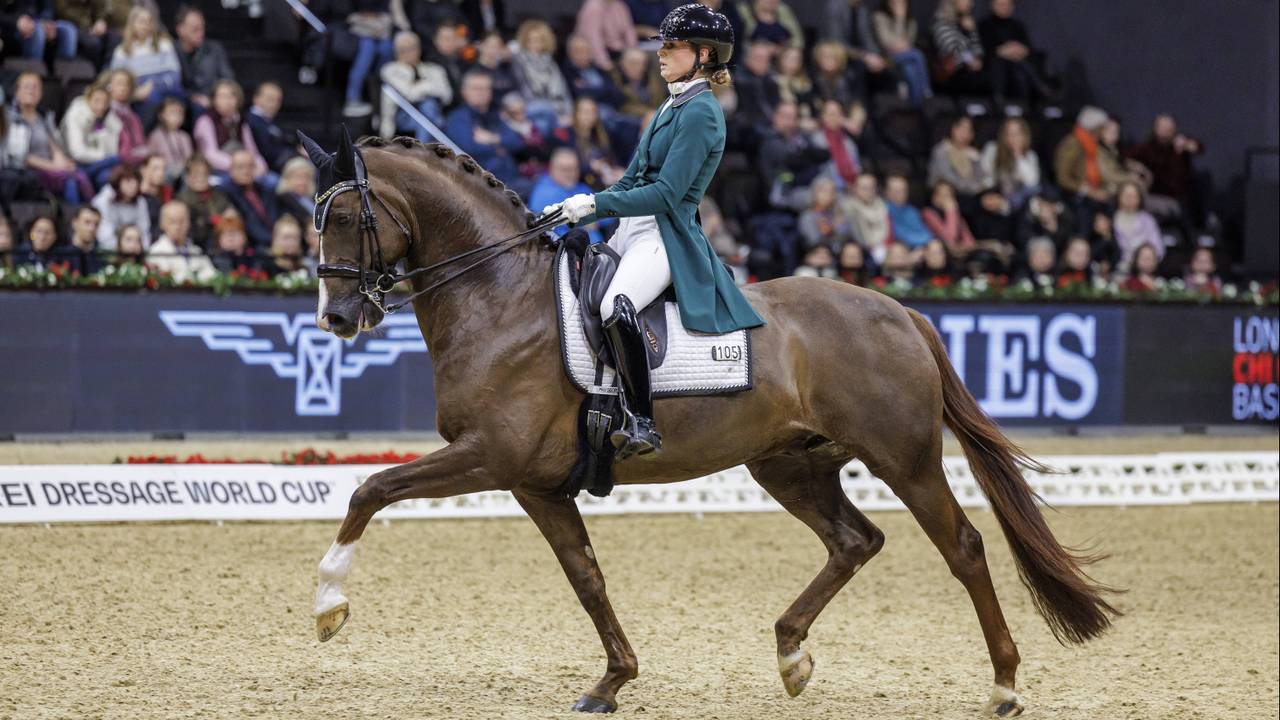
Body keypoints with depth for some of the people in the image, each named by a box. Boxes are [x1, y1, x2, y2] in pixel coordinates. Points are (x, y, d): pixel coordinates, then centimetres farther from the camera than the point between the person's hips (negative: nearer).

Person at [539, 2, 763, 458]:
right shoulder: (672, 108, 19)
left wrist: (595, 204, -19)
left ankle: (641, 424, -34)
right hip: (630, 233, 11)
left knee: (615, 306, -37)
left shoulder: (699, 113, -10)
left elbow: (667, 193, -18)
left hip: (666, 238, -11)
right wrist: (575, 210, 10)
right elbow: (631, 182, 22)